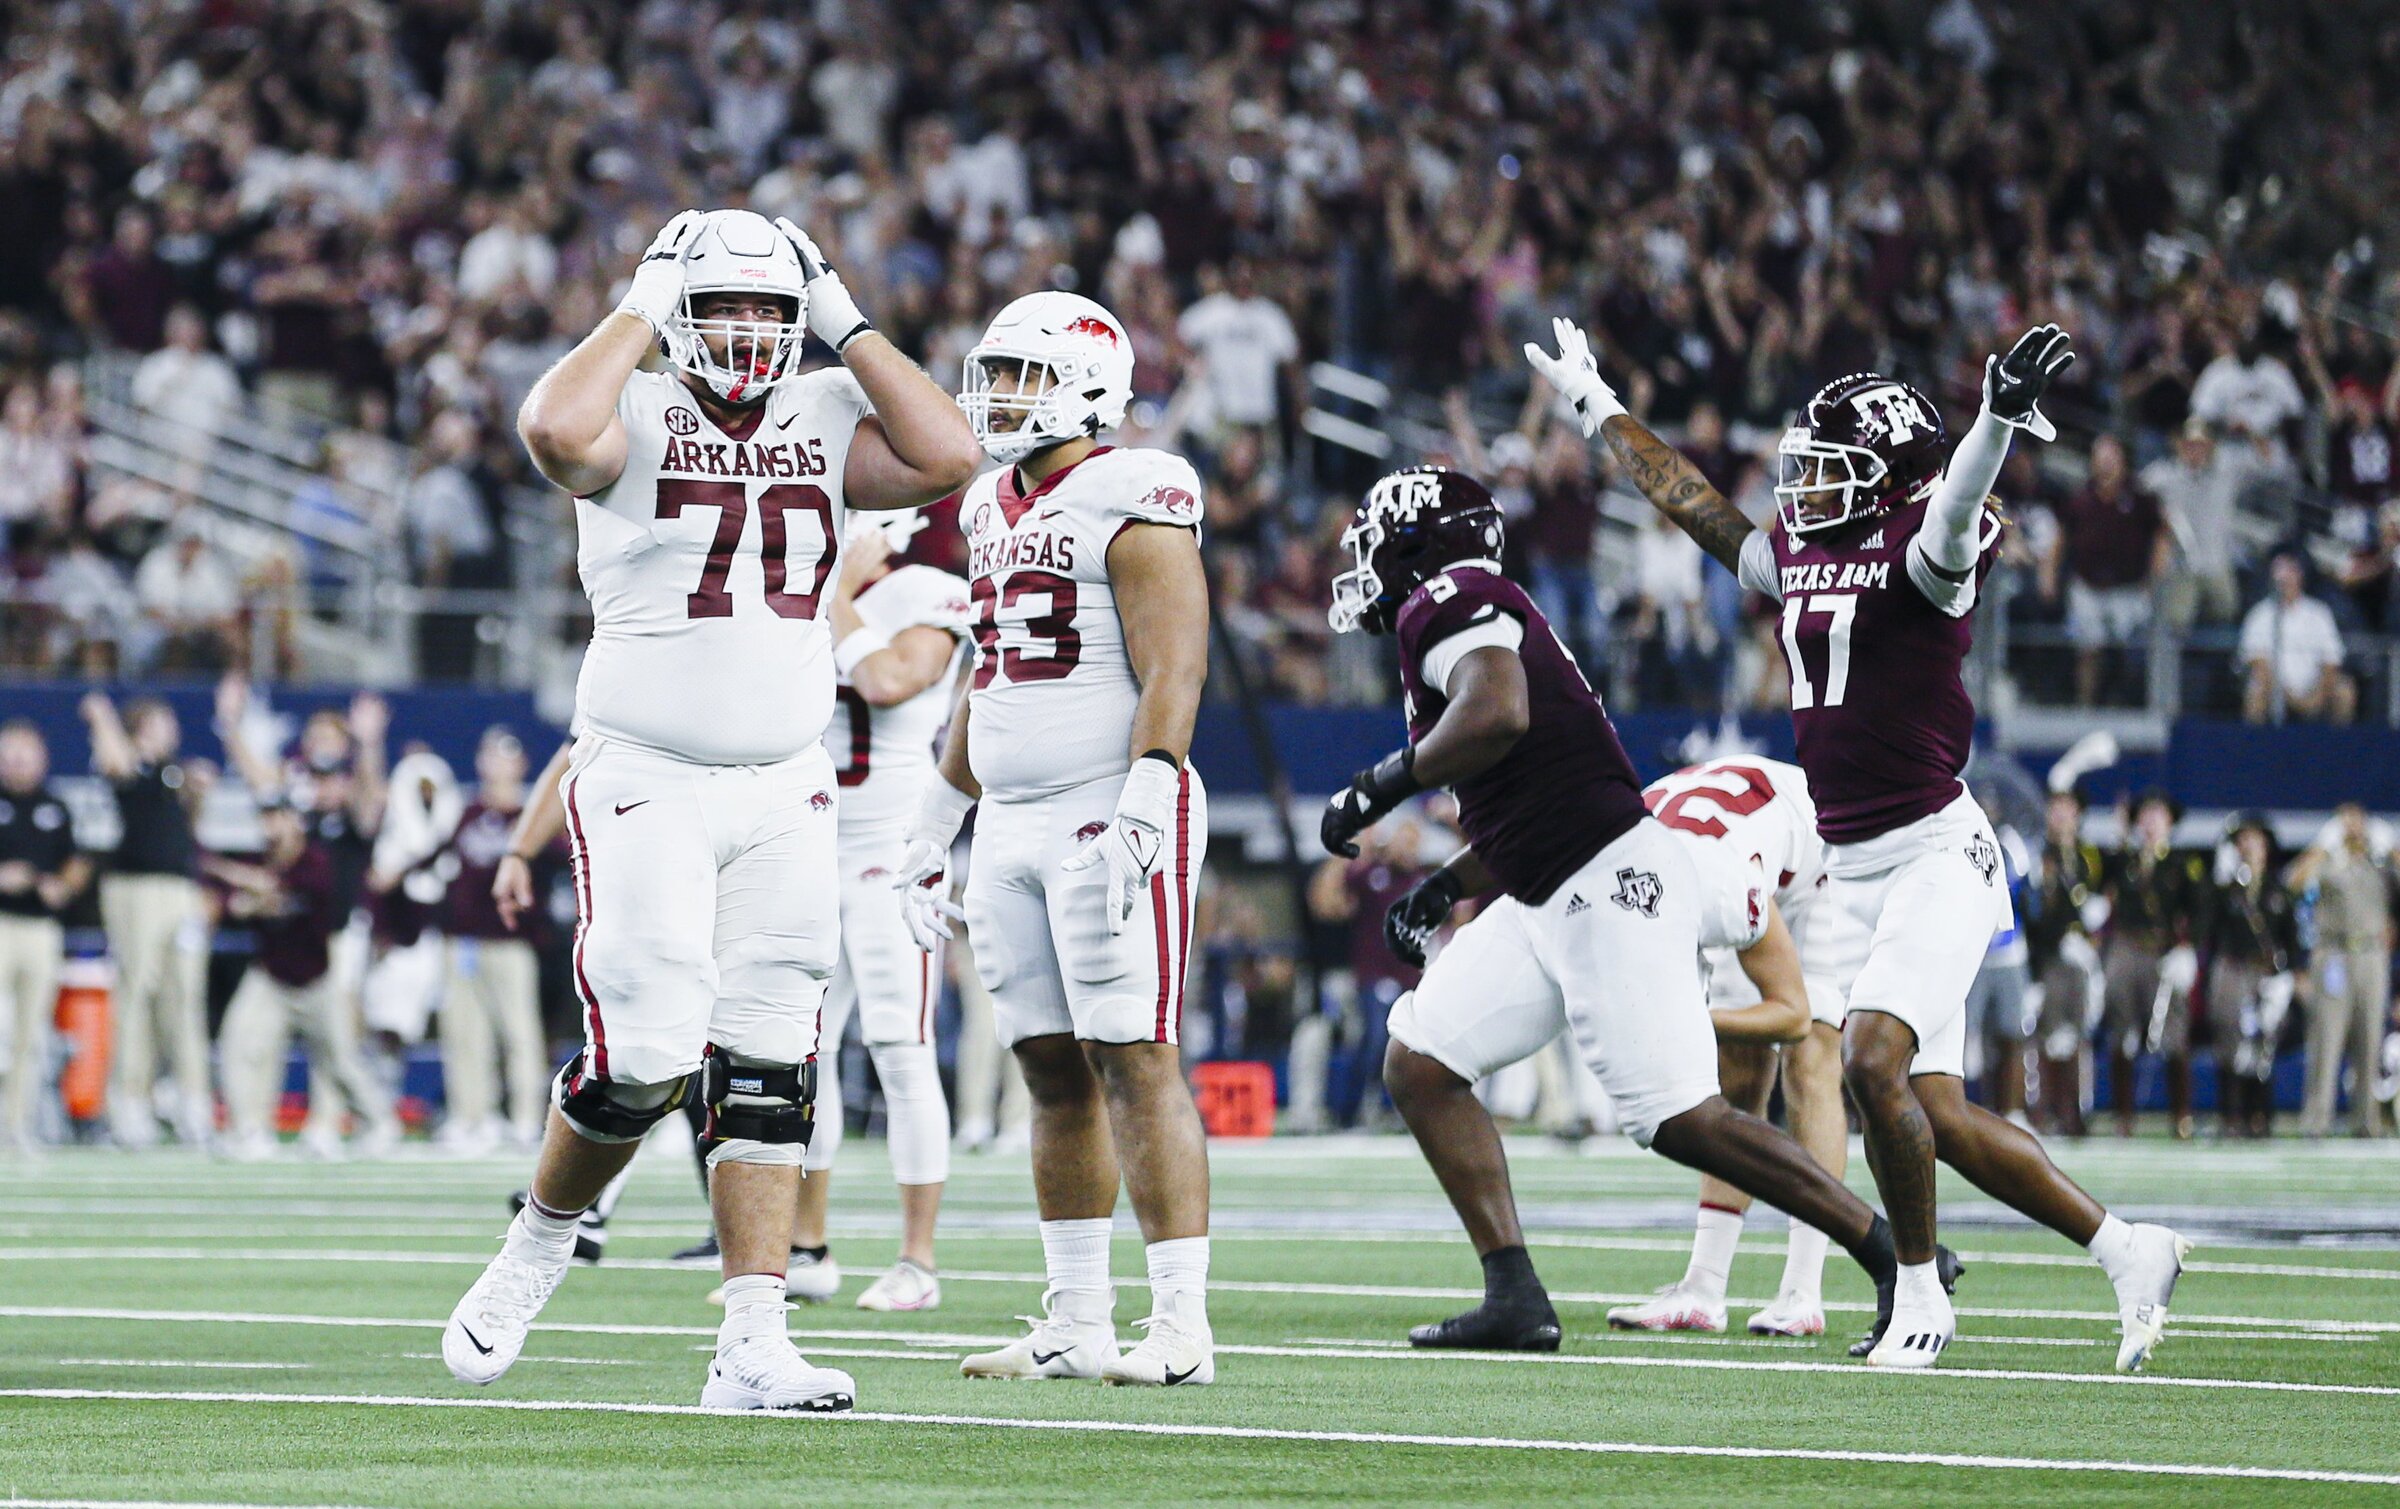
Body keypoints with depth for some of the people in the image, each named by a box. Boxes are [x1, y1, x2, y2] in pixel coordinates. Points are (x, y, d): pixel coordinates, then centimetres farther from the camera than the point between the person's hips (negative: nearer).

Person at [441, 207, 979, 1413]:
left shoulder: (824, 419, 8)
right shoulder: (635, 419, -5)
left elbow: (947, 459, -8)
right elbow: (555, 432, -29)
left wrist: (848, 327, -3)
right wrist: (643, 311, -15)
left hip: (783, 792, 4)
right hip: (645, 782, -4)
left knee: (765, 1066, -1)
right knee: (645, 1052, -12)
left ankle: (751, 1342, -2)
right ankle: (537, 1249, 15)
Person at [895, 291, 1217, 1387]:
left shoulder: (1132, 499, -8)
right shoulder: (994, 507, 17)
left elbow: (1173, 671, -16)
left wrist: (1140, 810, -26)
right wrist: (938, 822, 25)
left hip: (1111, 815, -8)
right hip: (1012, 824, 8)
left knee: (1136, 1065, -10)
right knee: (1053, 1073, 7)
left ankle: (1182, 1327, -11)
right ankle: (1078, 1325, 11)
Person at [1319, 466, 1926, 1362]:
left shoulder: (1447, 605, -6)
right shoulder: (1483, 617, 23)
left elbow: (1497, 716, -27)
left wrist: (1378, 788, -15)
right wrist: (1443, 891, 20)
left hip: (1608, 886, -11)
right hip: (1544, 906, 11)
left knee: (1681, 1120, -13)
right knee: (1420, 1064, 6)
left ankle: (1895, 1257, -6)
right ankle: (1513, 1297, 2)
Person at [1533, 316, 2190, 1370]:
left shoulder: (1919, 553, -10)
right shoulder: (1794, 553, 12)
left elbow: (1954, 513, -33)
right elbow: (1692, 504, 27)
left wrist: (2000, 418, -53)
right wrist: (1598, 410, 36)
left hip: (1936, 851, -8)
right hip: (1851, 869, 8)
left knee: (1872, 1061, -21)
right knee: (1934, 1114, 3)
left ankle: (1920, 1294, -3)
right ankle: (2125, 1251, 13)